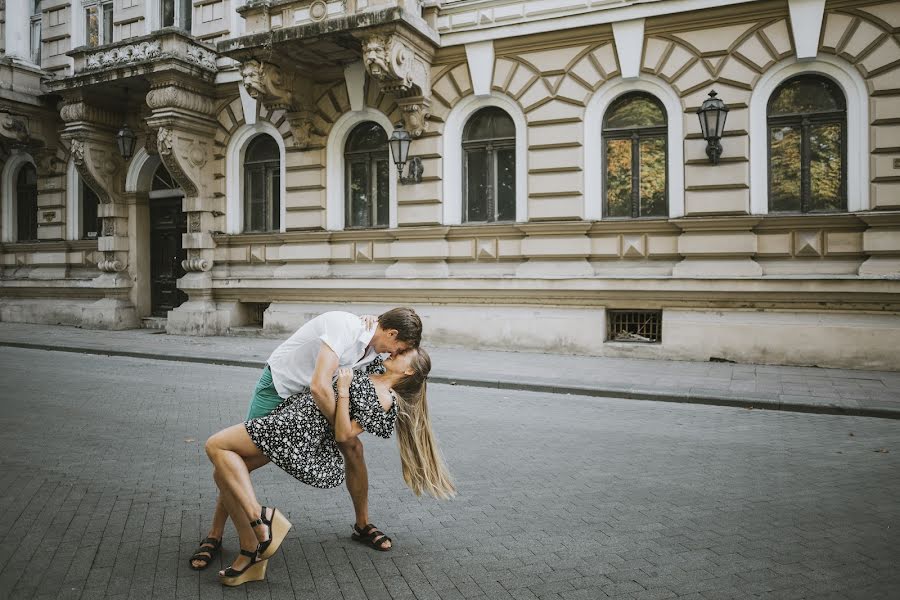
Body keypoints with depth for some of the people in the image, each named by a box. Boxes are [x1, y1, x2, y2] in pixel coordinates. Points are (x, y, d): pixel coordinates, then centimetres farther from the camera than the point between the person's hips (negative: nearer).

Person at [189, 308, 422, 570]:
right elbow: (320, 387, -43)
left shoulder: (373, 349, -8)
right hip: (279, 385, -7)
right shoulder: (344, 326, -36)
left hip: (313, 394, 7)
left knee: (354, 448, -2)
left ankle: (363, 525, 16)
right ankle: (214, 537, 14)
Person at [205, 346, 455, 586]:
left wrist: (343, 389, -15)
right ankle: (251, 554, 4)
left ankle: (260, 518, -16)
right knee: (223, 473, 2)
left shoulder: (386, 400, -7)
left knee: (216, 446, -14)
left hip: (300, 427, -9)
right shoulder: (377, 370, 17)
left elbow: (343, 434, -13)